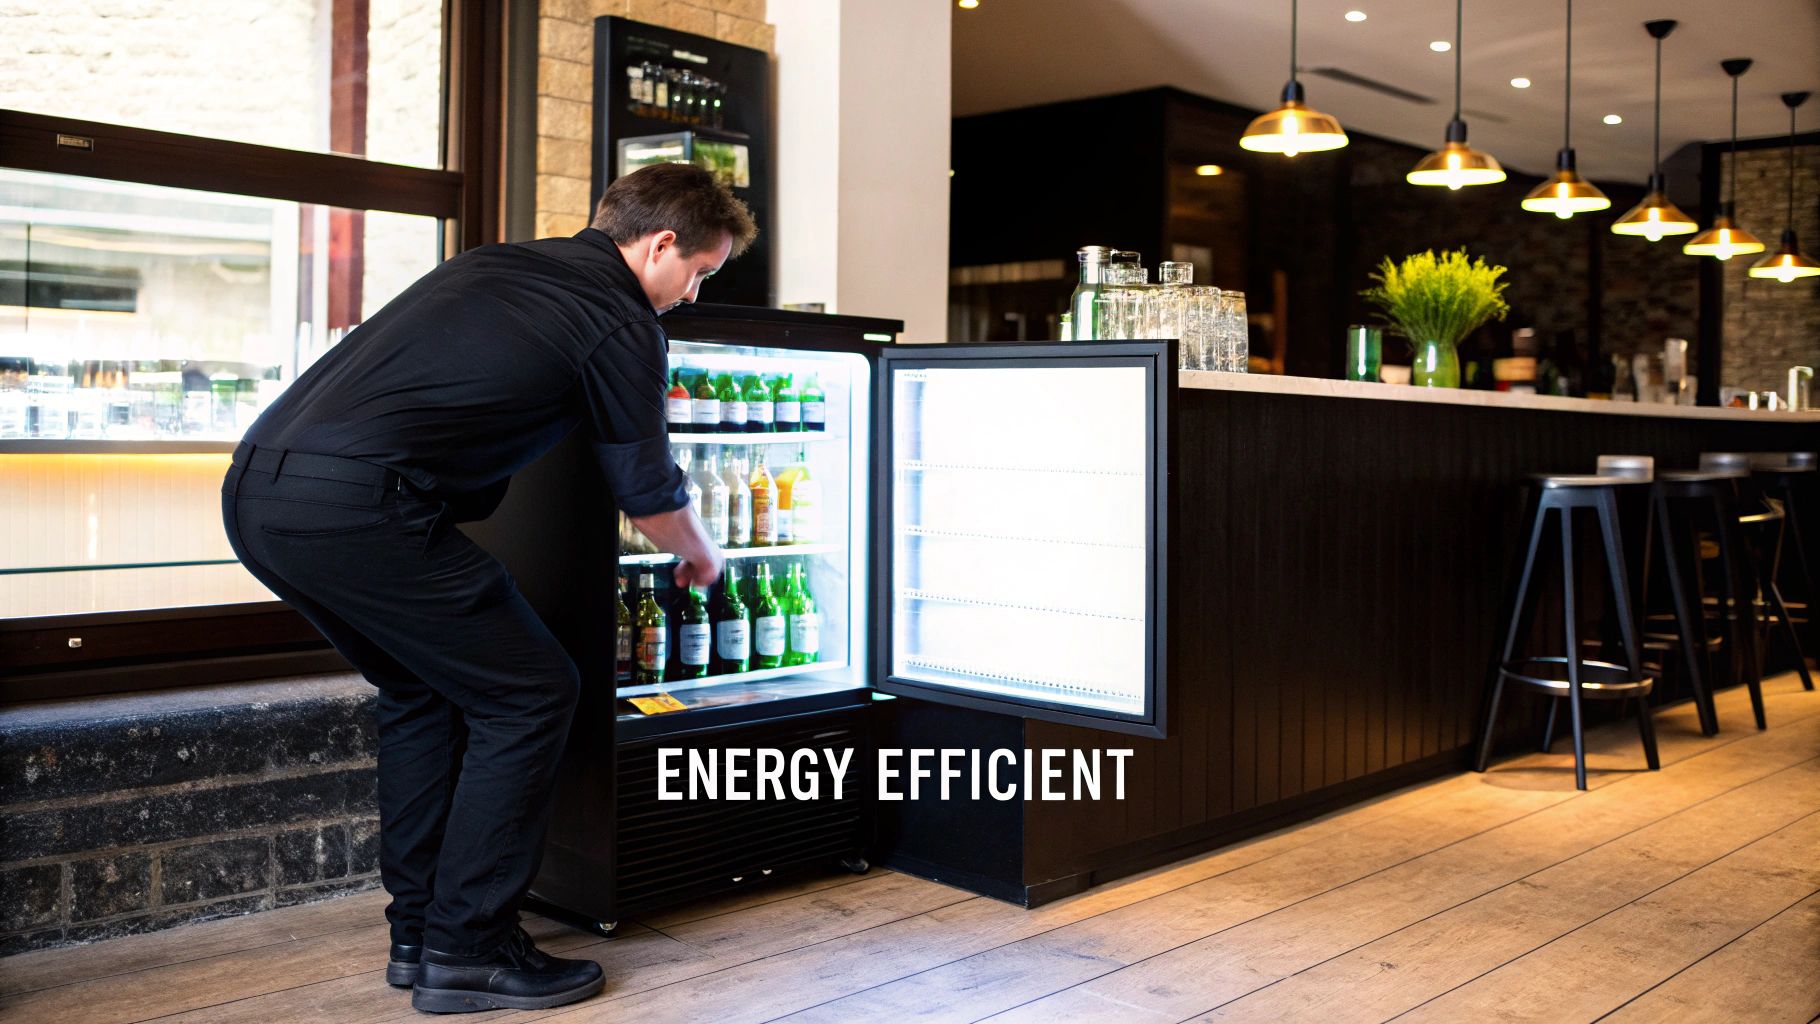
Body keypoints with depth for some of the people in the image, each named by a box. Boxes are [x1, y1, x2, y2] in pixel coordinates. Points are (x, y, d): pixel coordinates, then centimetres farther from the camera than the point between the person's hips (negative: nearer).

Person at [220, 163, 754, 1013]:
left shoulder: (495, 264, 25)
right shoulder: (619, 321, 1)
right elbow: (649, 495, 9)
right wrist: (700, 557, 30)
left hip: (254, 488, 9)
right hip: (357, 504, -9)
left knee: (424, 692, 23)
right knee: (529, 695, 4)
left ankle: (419, 931, 28)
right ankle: (466, 951, 10)